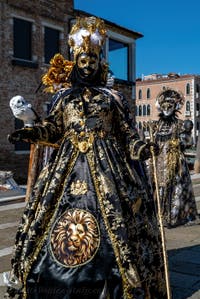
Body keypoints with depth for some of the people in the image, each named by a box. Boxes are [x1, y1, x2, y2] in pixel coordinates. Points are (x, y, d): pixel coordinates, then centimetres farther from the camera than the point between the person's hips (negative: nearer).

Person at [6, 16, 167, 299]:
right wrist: (30, 133, -5)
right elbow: (53, 128, 11)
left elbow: (127, 131, 5)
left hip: (107, 161, -2)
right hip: (69, 161, 2)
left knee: (113, 211, -8)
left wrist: (140, 147, -13)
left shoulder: (112, 97, 9)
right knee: (54, 210, -1)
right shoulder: (63, 97, 15)